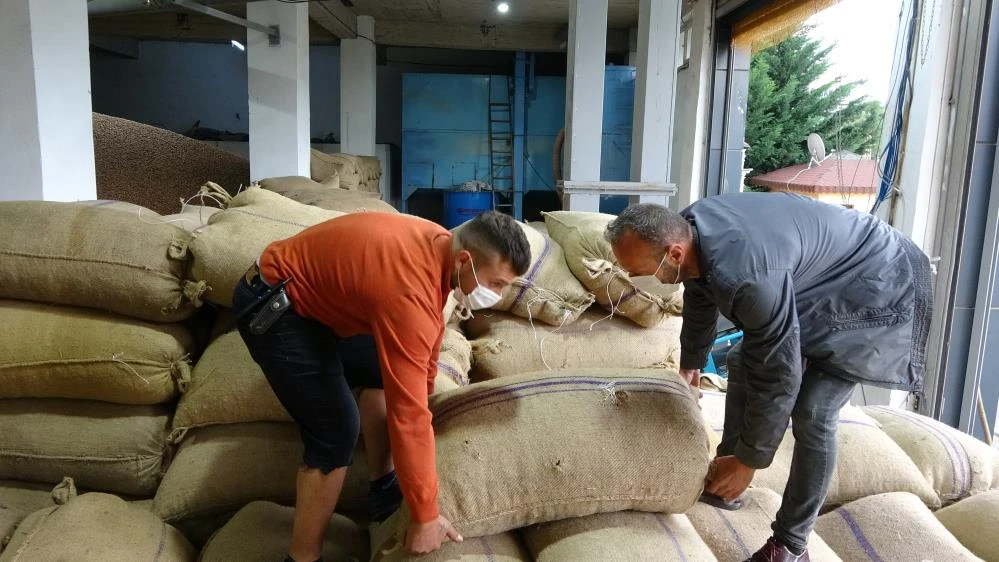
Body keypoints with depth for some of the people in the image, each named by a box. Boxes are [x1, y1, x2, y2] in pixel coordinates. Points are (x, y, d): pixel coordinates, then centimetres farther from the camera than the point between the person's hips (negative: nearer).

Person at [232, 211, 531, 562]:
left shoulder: (440, 246, -7)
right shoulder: (409, 293, -35)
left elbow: (427, 332, 12)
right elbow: (408, 412, -31)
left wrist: (426, 383, 25)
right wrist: (424, 516, -22)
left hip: (312, 294, 10)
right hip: (272, 307, -9)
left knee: (384, 374, 14)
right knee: (336, 432, -11)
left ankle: (383, 489, 28)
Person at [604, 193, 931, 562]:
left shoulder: (746, 275, -42)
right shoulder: (688, 229, -14)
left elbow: (778, 377, -32)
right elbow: (700, 298, 8)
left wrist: (749, 462, -18)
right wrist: (691, 363, 26)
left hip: (874, 289, -9)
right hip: (816, 281, 9)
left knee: (811, 413, -17)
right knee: (742, 363, 10)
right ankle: (725, 483, 25)